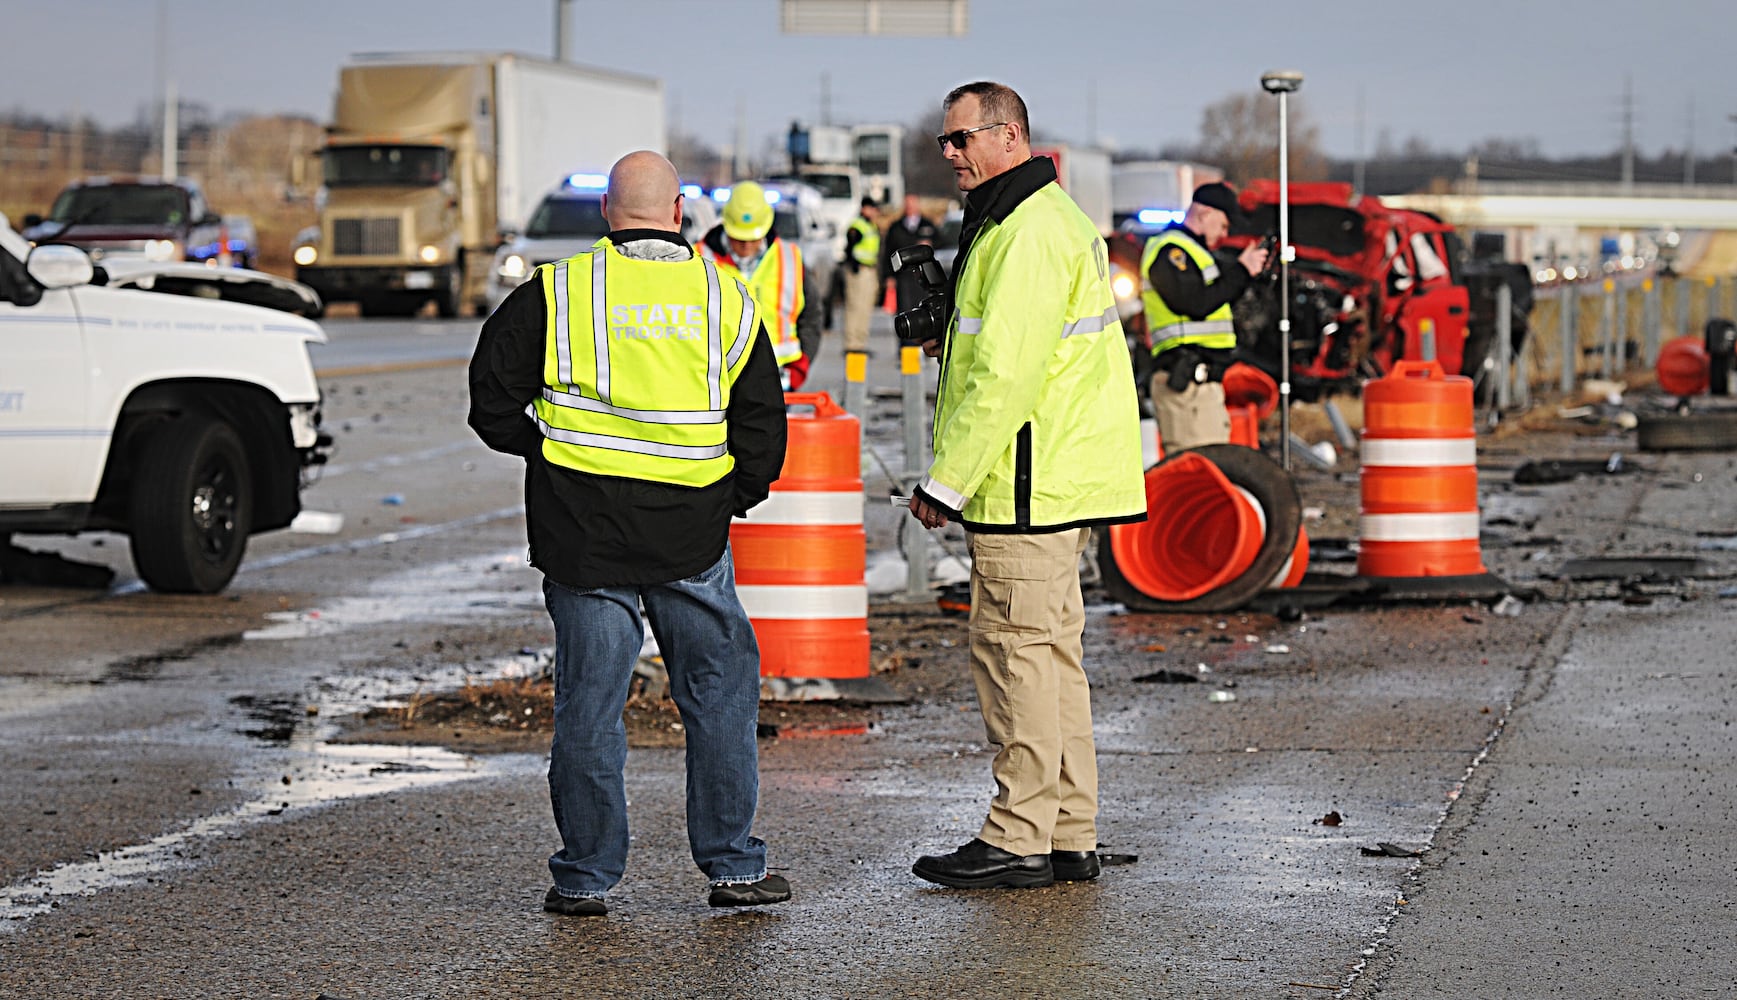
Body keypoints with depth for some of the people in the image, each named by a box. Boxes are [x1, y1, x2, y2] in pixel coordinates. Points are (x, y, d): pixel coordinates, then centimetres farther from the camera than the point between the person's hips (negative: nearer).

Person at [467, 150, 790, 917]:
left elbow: (494, 401, 1)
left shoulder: (555, 292, -3)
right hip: (692, 537, 1)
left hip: (583, 535, -1)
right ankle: (732, 866, 14)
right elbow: (762, 423, 5)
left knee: (589, 701, 5)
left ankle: (587, 876, 10)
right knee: (719, 693, 12)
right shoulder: (725, 299, 4)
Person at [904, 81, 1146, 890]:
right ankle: (1070, 836, 17)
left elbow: (1004, 374, -23)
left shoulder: (1028, 232, -17)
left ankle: (1019, 839, -2)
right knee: (1048, 648, 13)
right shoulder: (1052, 218, 18)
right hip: (1057, 480, 11)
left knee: (1015, 648, -6)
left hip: (1029, 483, -11)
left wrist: (946, 481, -20)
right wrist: (950, 340, 13)